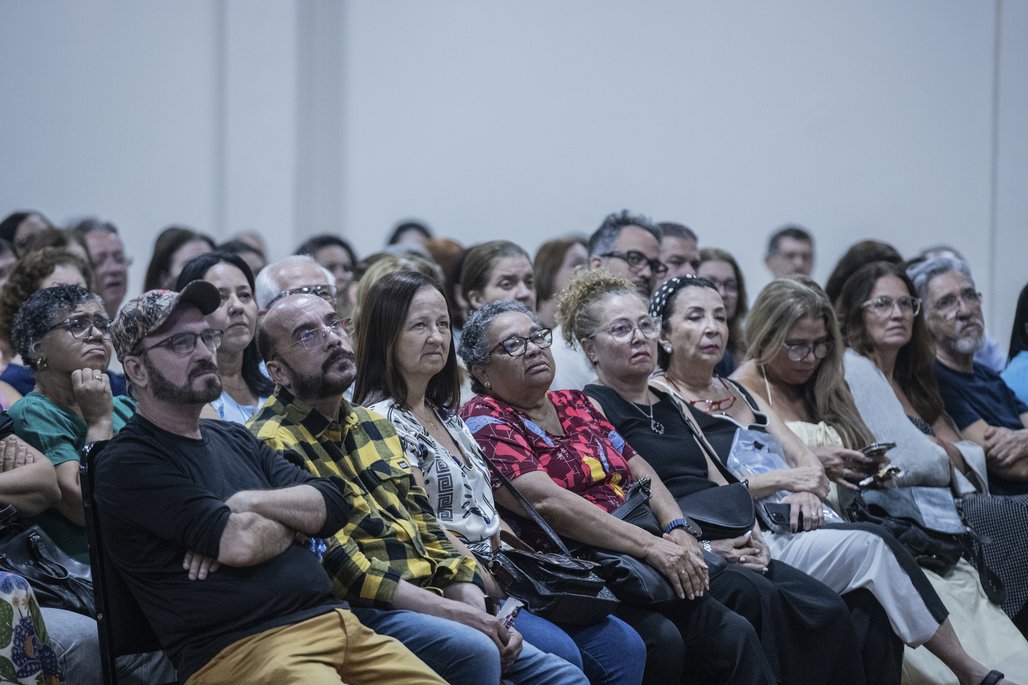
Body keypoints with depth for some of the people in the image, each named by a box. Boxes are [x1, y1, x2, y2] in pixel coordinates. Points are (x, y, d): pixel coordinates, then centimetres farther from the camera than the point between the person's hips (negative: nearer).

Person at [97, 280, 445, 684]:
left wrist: (251, 504, -6)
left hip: (333, 620, 8)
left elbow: (331, 507, 12)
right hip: (237, 650, -7)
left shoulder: (234, 439, 21)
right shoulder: (127, 465, -4)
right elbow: (239, 544, -15)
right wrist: (292, 520, 6)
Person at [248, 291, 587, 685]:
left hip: (430, 601, 8)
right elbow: (338, 564, -16)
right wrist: (448, 611, -16)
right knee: (473, 651, -33)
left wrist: (480, 614, 1)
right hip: (363, 614, -8)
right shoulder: (272, 444, -9)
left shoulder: (374, 426, 19)